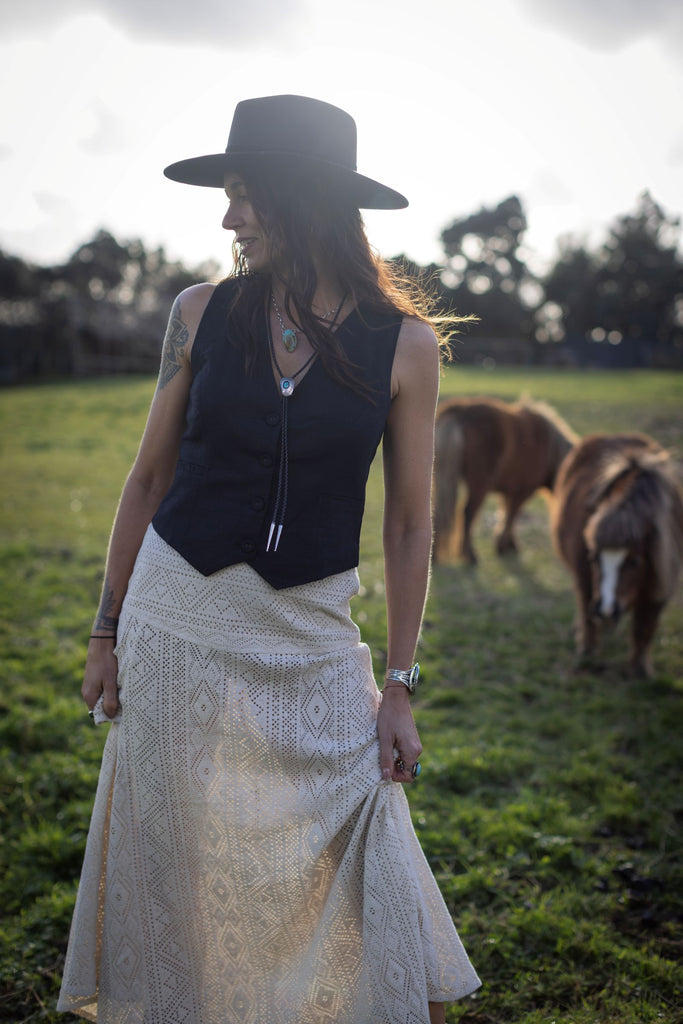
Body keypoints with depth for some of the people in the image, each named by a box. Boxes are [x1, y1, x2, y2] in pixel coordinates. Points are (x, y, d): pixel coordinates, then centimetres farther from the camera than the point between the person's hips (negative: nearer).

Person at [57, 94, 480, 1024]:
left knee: (359, 888, 4)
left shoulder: (405, 343, -5)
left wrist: (400, 685, 0)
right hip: (177, 620, 2)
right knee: (180, 872, 12)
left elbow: (409, 521, 0)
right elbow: (150, 477, 6)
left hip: (310, 636, -1)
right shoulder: (203, 313, -1)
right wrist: (108, 630, 6)